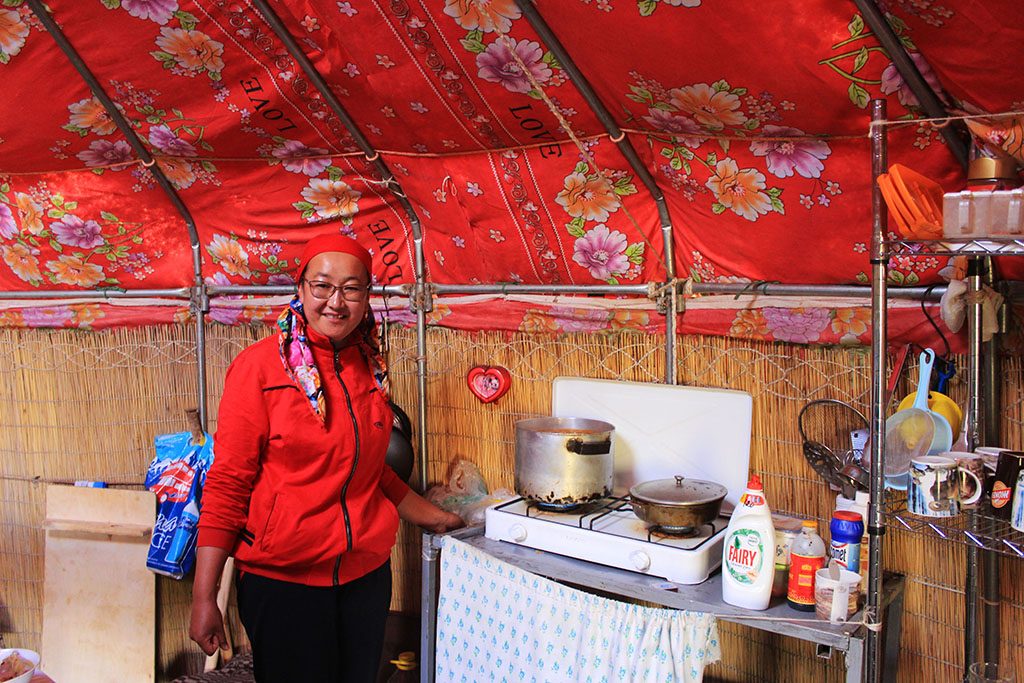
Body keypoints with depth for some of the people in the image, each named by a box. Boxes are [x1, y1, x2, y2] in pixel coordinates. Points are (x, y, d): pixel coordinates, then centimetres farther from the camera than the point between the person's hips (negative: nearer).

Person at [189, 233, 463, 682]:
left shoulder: (369, 367, 5)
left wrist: (429, 516, 23)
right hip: (282, 579, -5)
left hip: (367, 573, 5)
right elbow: (227, 485, -11)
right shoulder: (259, 366, -11)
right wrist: (204, 599, -11)